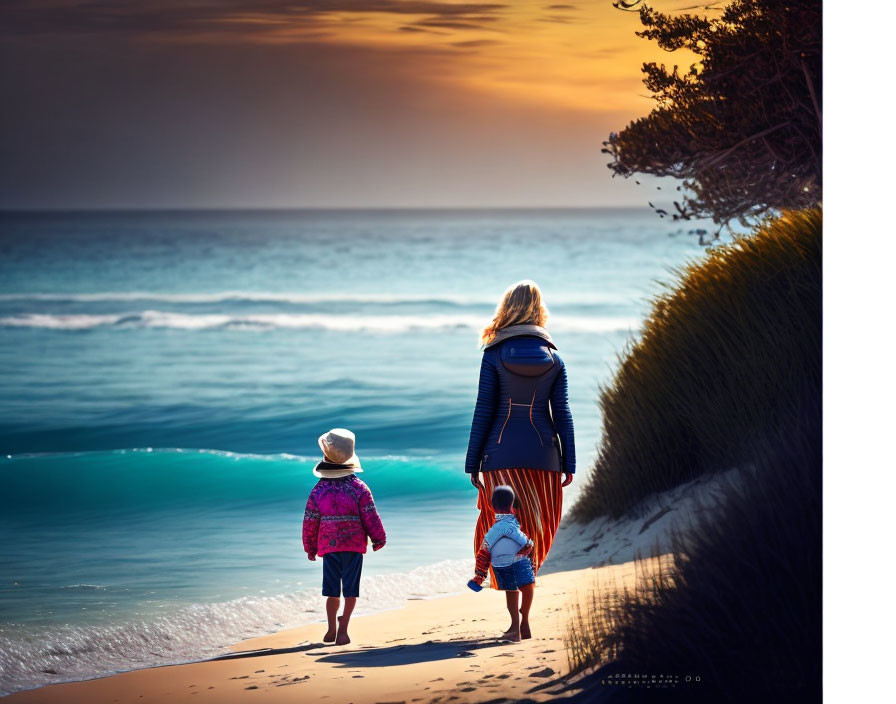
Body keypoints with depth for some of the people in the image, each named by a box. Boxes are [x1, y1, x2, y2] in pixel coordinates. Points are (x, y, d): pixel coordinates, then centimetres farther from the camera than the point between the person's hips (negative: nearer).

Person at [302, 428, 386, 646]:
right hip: (354, 546, -2)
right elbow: (370, 516, -7)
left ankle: (331, 630, 11)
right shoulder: (359, 488, -7)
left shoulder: (318, 491, -2)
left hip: (329, 546, 2)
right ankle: (342, 630, -2)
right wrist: (378, 539, 8)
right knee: (350, 590, 3)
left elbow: (310, 522, 3)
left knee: (332, 590, 10)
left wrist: (310, 548, 15)